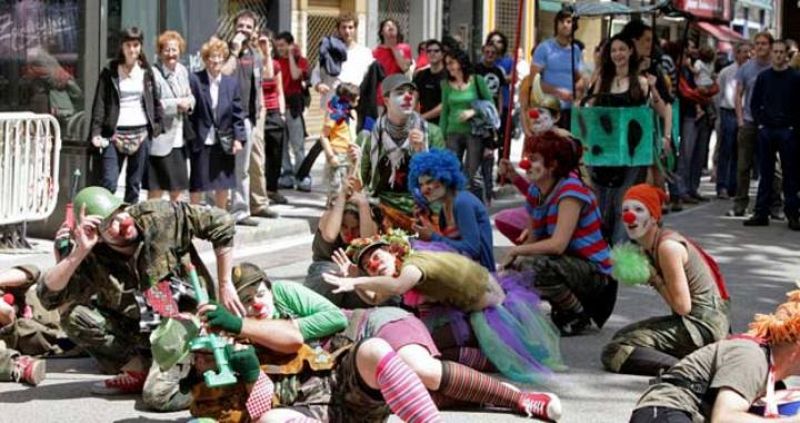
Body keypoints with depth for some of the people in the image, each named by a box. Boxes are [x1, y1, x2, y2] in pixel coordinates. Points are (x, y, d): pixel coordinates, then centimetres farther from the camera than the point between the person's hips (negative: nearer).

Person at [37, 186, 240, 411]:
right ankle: (138, 373, 1)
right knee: (74, 316, -14)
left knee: (159, 396, -26)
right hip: (140, 331, 4)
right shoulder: (93, 260, -13)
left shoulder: (159, 217, -18)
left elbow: (221, 223, -12)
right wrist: (78, 253, -33)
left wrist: (225, 287, -9)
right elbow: (48, 296, -22)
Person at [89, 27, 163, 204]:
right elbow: (99, 103, -4)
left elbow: (155, 101, 17)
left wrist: (157, 125, 7)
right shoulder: (109, 72, 1)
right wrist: (96, 132, -14)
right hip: (115, 133, -3)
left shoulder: (146, 72, 9)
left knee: (134, 184, 8)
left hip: (141, 134, 3)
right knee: (108, 183, -11)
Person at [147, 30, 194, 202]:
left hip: (179, 138, 7)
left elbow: (190, 96, 21)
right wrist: (176, 104, -20)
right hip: (160, 140, -7)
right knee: (156, 188, -3)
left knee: (177, 187, 15)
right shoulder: (153, 74, -13)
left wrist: (188, 103, -2)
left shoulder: (182, 71, 11)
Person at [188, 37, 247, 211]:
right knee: (197, 187, 3)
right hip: (201, 144, -4)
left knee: (223, 186, 12)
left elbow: (238, 113, 6)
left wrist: (239, 138, -2)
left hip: (224, 144, 4)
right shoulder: (195, 80, -7)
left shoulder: (231, 83, 5)